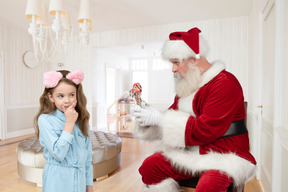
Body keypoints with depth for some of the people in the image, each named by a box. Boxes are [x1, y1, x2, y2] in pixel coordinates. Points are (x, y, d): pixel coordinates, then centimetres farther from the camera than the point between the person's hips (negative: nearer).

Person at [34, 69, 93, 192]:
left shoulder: (82, 120, -1)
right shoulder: (45, 119, -13)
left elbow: (88, 157, 4)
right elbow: (58, 154, -20)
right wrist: (69, 123, -22)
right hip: (57, 181, -3)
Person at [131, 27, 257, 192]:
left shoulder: (225, 84, -16)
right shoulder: (187, 85, 9)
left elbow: (205, 131, -23)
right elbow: (174, 115, 13)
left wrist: (161, 119, -20)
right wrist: (149, 119, -7)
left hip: (223, 154, -6)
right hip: (189, 153, 7)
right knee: (149, 166, -8)